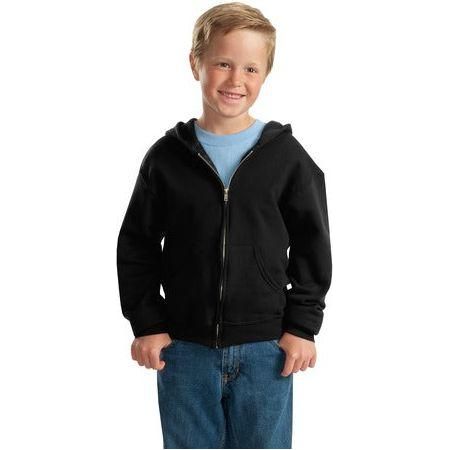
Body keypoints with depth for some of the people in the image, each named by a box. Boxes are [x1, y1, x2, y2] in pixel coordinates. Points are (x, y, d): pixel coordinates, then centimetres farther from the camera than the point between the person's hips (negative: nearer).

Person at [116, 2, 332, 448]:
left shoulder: (287, 156, -3)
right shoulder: (166, 157, -1)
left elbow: (312, 245, 2)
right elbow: (137, 245, 5)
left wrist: (302, 325, -1)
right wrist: (146, 323, 0)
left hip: (266, 348, 0)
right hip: (184, 348, 1)